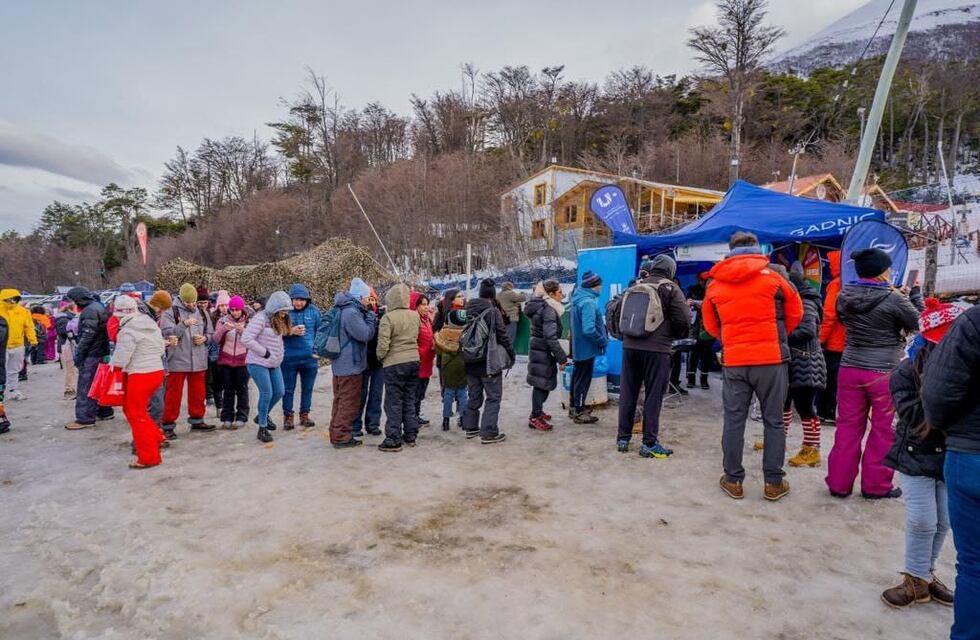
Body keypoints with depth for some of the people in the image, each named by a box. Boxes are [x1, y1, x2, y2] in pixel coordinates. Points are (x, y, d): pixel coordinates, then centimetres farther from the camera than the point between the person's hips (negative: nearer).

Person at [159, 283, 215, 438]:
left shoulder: (201, 312, 10)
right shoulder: (170, 312, -5)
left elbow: (210, 333, 17)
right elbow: (167, 333, -16)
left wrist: (204, 338, -5)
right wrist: (184, 324, -29)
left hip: (199, 360, 5)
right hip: (178, 360, -5)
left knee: (198, 392, 14)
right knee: (173, 393, 3)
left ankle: (197, 420, 27)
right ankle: (168, 424, 12)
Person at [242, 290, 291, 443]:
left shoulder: (278, 320, 10)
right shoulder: (261, 318, -16)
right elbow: (246, 339, -22)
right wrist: (265, 353, -17)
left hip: (274, 364, 8)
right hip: (258, 363, -8)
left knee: (279, 392, 9)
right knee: (266, 394, -8)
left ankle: (262, 416, 34)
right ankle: (262, 429, 7)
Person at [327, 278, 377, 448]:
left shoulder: (343, 309, 12)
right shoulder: (351, 312, -22)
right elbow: (366, 334, -19)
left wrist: (368, 314, 10)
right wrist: (370, 315, -9)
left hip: (340, 364, 10)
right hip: (351, 364, -10)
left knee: (340, 400, 17)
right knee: (349, 402, 0)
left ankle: (336, 433, 26)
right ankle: (342, 437, 7)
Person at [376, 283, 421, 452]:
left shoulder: (388, 317, -15)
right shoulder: (415, 316, 2)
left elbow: (383, 344, -17)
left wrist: (380, 356, 1)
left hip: (394, 363, -5)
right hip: (414, 361, 6)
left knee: (394, 403, 3)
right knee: (409, 400, 16)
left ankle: (393, 440, 5)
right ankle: (410, 436, 24)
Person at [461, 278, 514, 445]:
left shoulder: (469, 311, 5)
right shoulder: (493, 311, -14)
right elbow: (503, 336, -12)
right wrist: (511, 355, 1)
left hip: (471, 362, 7)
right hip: (489, 362, -6)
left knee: (474, 395, 19)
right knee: (493, 397, 2)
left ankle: (470, 427, 28)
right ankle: (489, 433, 0)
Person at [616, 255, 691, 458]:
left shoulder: (634, 288, 13)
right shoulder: (670, 288, -3)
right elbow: (683, 320, -10)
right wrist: (676, 335, 8)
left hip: (630, 346, 5)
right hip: (656, 349, -5)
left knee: (627, 393, 11)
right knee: (653, 396, 3)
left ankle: (623, 438, 19)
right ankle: (649, 443, 7)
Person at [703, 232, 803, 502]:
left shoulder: (716, 283, 4)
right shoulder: (771, 277, -3)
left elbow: (710, 323, 12)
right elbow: (795, 312, 7)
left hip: (733, 361, 2)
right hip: (771, 358, -2)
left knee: (734, 421, 9)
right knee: (774, 421, 9)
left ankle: (733, 480, 16)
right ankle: (774, 482, 16)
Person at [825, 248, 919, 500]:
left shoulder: (843, 296, 0)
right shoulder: (893, 299, -14)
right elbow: (919, 324, -1)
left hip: (850, 368, 4)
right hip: (884, 373, -4)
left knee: (848, 427, 11)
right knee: (884, 430, 10)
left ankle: (839, 483, 16)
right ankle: (876, 485, 18)